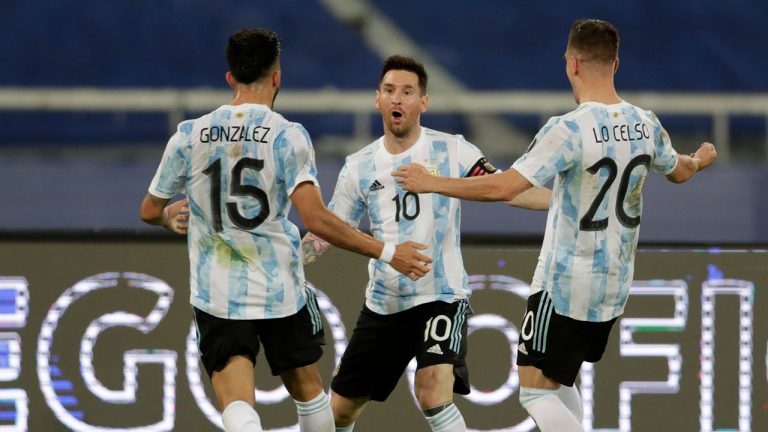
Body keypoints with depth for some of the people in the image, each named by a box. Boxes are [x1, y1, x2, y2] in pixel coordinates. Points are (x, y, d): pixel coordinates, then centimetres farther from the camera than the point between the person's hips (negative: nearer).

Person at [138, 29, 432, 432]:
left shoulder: (189, 136, -1)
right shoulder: (287, 137, -9)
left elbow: (150, 211, 10)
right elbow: (316, 219, -19)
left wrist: (172, 217, 34)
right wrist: (386, 252, -12)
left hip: (218, 294, 1)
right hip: (280, 292, -1)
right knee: (307, 390, 21)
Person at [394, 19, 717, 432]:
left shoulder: (569, 130, -21)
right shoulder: (645, 124, 0)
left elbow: (503, 187, -26)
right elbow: (679, 170, 22)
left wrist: (432, 183, -14)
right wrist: (703, 158, 46)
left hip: (565, 286, -7)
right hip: (614, 287, 7)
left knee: (536, 392, 0)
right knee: (558, 383, 22)